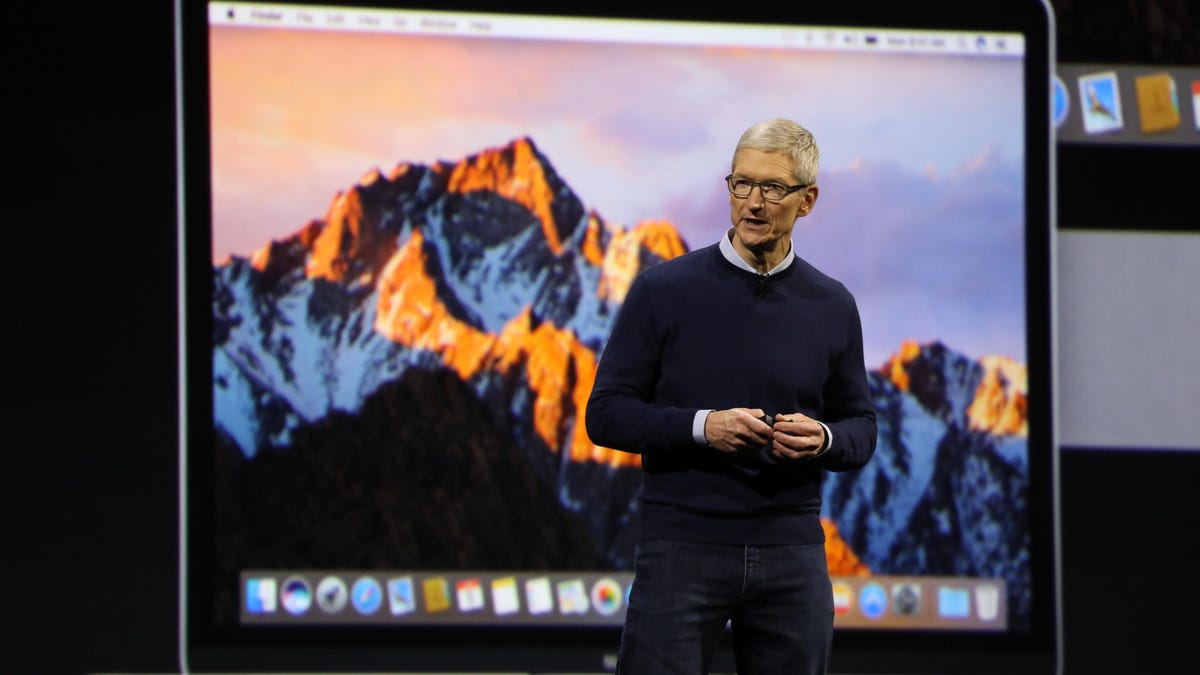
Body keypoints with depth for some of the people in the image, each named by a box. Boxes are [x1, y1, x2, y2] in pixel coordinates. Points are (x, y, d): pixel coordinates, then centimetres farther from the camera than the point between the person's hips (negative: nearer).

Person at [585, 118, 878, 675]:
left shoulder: (832, 306, 8)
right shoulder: (664, 290, 0)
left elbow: (860, 429, 14)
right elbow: (606, 413, -1)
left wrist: (822, 439, -10)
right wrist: (702, 426, -17)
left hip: (791, 552, 3)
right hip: (682, 546, -3)